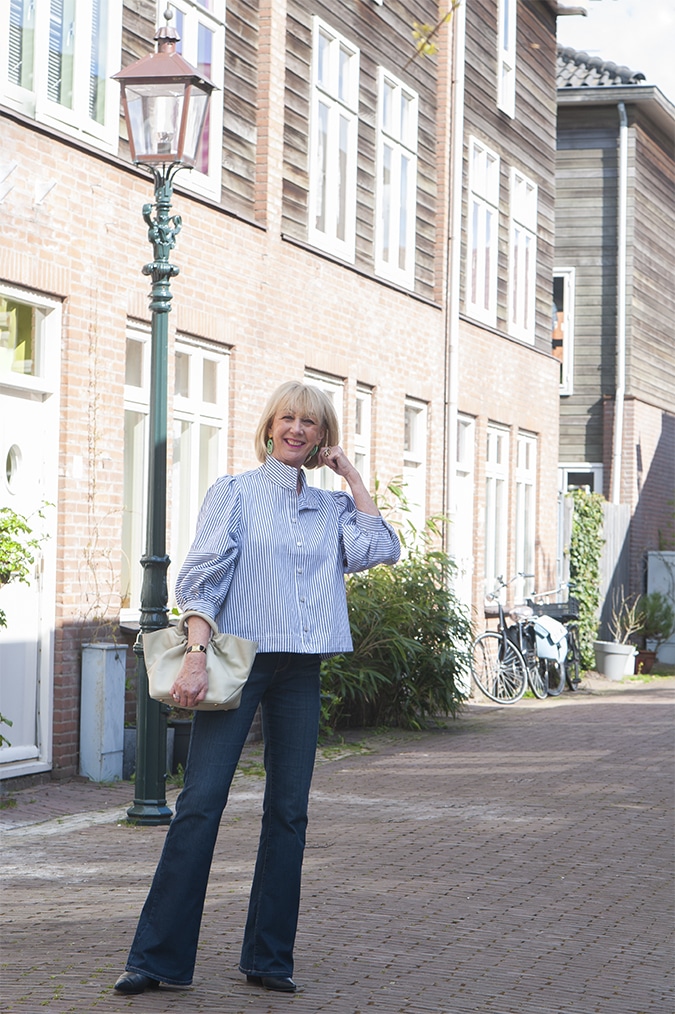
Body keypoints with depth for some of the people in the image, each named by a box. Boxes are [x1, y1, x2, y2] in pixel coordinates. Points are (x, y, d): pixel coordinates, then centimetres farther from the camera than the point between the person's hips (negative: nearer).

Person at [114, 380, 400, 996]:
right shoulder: (235, 492, 4)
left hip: (301, 670, 4)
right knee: (201, 801, -9)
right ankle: (158, 957, -5)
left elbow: (379, 549, -3)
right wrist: (196, 656, -18)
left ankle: (269, 958, 11)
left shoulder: (332, 507, 14)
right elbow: (205, 576, -6)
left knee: (289, 810, 4)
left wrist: (351, 475, 4)